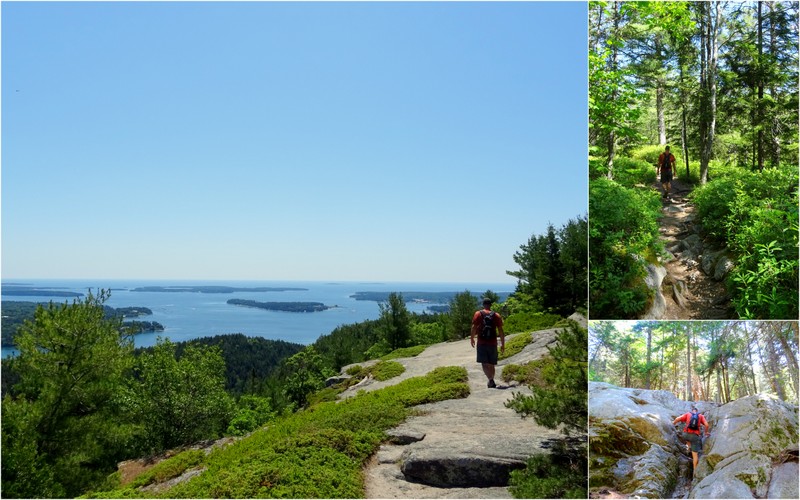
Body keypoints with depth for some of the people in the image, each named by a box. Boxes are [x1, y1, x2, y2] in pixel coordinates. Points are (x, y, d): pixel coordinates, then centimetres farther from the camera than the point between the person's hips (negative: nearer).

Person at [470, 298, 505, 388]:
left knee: (484, 364, -3)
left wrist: (472, 339, 8)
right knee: (491, 364, 14)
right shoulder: (496, 315, 3)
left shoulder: (478, 314, -1)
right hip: (493, 343, 2)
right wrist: (503, 344, 6)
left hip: (481, 343, -2)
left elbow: (474, 328, -7)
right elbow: (501, 331, 0)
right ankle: (491, 382, 20)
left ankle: (491, 379, -23)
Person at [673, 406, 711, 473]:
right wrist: (706, 432, 18)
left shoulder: (687, 414, 9)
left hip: (686, 434, -1)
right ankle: (695, 469, 8)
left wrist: (674, 422, 18)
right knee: (695, 454, 8)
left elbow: (678, 418, -2)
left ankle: (689, 445, 29)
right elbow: (706, 425, -1)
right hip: (695, 436, 1)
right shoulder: (701, 416, 12)